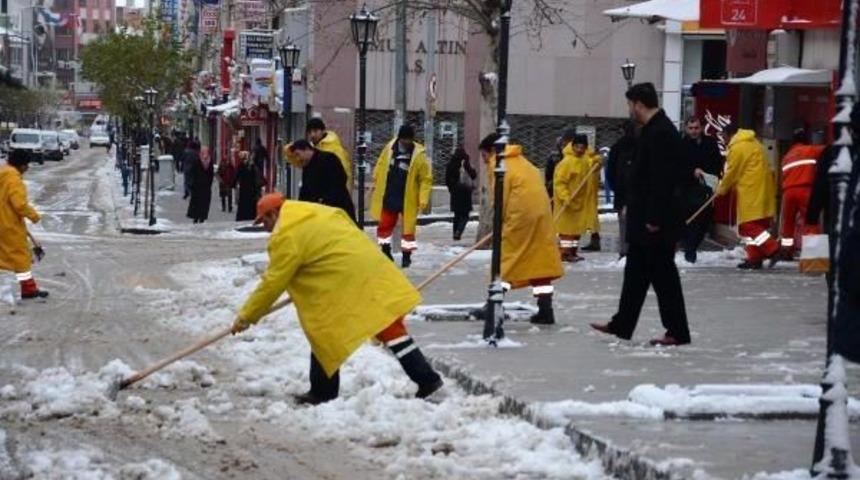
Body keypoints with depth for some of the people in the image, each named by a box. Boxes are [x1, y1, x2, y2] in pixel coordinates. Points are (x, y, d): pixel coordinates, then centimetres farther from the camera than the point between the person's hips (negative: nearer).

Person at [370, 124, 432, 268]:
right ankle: (385, 250, 31)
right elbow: (380, 166, 10)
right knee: (385, 224, 13)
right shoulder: (390, 148, -5)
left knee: (408, 227, 6)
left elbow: (426, 178, -12)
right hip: (388, 196, 3)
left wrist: (423, 199, -18)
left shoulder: (419, 154, -15)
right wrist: (376, 183, 13)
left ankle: (407, 255, 19)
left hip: (408, 198, -3)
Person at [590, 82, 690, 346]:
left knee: (663, 274, -4)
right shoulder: (655, 129, 15)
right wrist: (637, 211, 21)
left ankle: (677, 331, 3)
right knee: (636, 271, 15)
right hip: (645, 217, 11)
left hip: (656, 220, -11)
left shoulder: (661, 133, -18)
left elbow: (661, 180, -24)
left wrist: (654, 218, -24)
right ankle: (621, 325, 23)